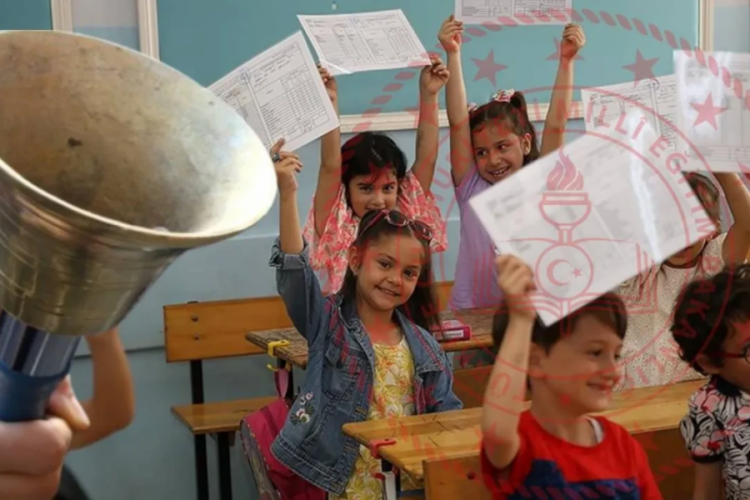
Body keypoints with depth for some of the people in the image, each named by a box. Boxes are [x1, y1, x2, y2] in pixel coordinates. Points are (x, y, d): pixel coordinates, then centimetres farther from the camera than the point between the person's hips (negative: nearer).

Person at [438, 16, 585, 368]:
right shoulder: (471, 188, -1)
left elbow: (555, 125, -8)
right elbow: (458, 123, -8)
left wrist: (566, 61, -15)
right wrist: (453, 55, -15)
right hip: (474, 317, 0)